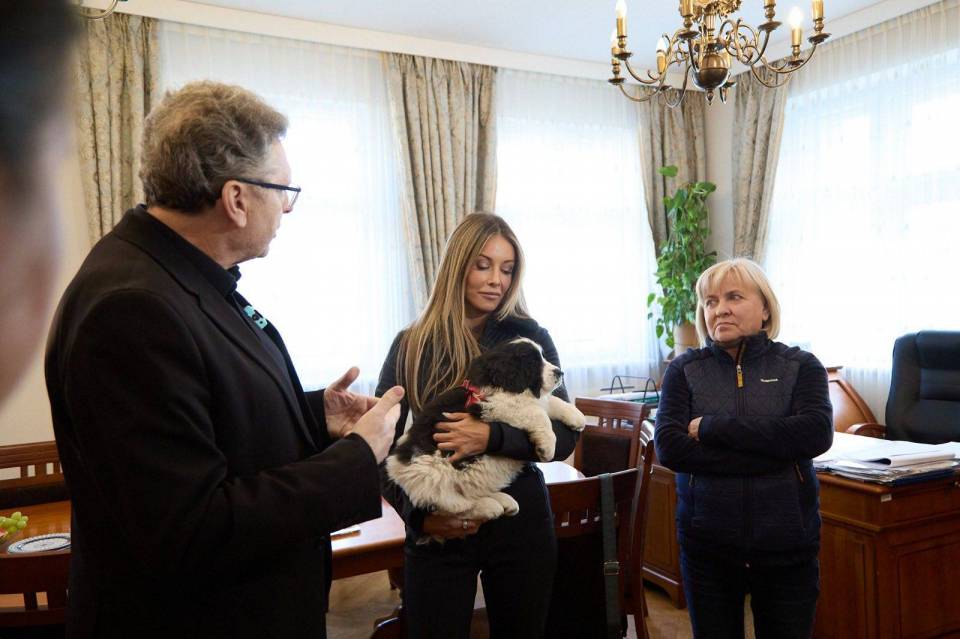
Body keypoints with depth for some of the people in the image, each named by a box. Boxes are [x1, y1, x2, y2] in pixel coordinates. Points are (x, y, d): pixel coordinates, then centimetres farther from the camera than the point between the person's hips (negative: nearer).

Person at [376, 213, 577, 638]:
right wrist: (416, 512, -13)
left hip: (520, 523, 1)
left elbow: (564, 437, -5)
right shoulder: (412, 346, -1)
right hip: (436, 531, 0)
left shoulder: (529, 338, -2)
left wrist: (491, 438, -21)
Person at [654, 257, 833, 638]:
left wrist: (712, 427, -18)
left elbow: (816, 433, -18)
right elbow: (668, 447, -14)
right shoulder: (684, 370, -1)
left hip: (788, 546, 0)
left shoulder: (800, 366, 0)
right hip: (706, 547, 0)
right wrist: (770, 453, -18)